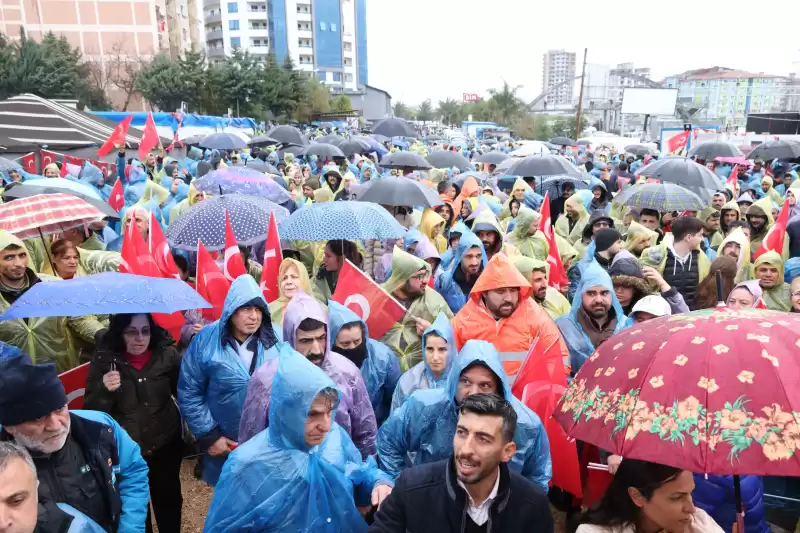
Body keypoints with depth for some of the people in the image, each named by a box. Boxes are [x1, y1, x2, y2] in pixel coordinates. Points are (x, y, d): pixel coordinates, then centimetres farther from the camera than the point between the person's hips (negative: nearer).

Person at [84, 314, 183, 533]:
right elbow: (91, 411, -11)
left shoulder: (167, 355, -10)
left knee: (169, 498, 16)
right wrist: (104, 390, -29)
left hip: (166, 444, 1)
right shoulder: (104, 359, -12)